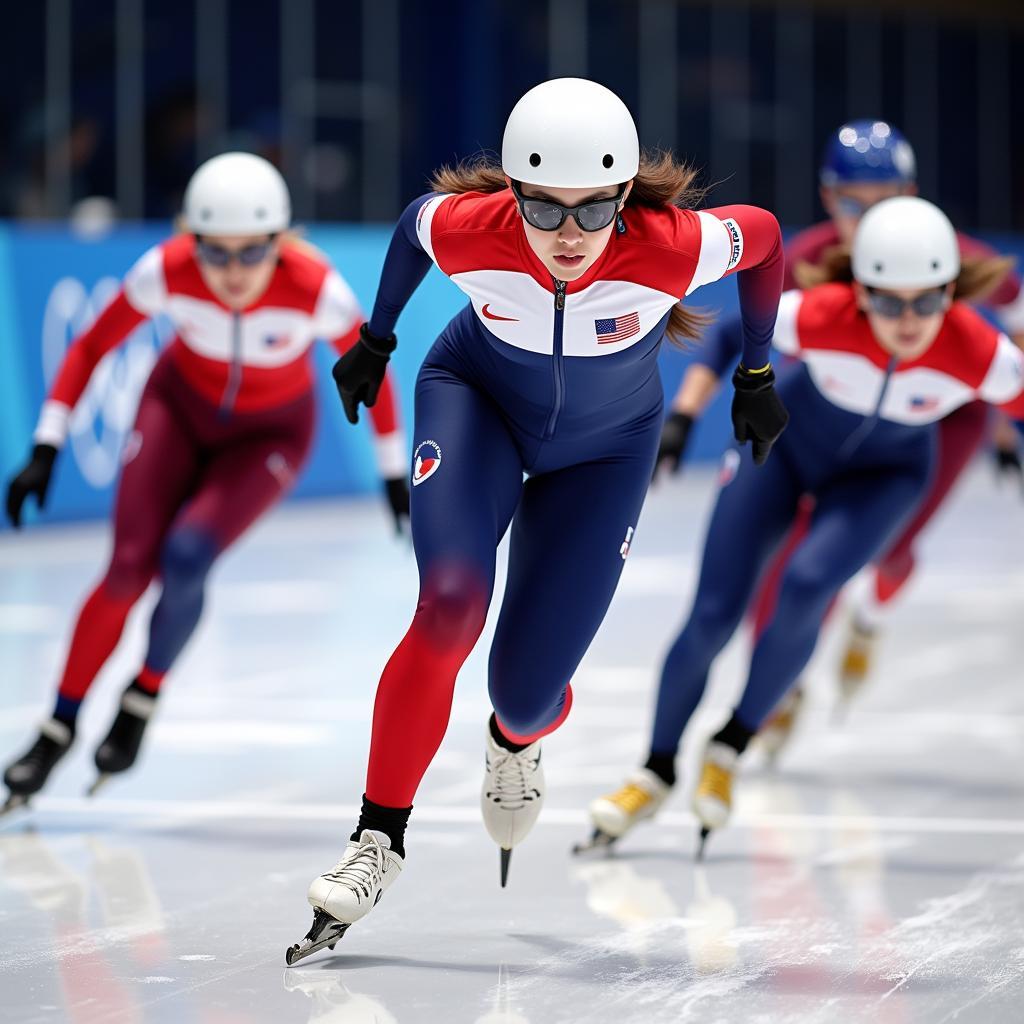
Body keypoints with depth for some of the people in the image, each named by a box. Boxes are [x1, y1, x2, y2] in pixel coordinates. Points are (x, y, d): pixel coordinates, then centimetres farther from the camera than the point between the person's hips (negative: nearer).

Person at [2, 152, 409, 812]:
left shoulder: (316, 289, -32)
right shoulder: (166, 272, -29)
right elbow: (91, 348, -13)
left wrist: (395, 469, -2)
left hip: (270, 434, -1)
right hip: (180, 407, 1)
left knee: (186, 558, -21)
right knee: (128, 569, -10)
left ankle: (143, 701, 5)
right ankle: (60, 727, 7)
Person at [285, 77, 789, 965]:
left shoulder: (668, 249, -35)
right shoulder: (468, 229, -31)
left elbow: (762, 236, -12)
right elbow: (414, 220, -5)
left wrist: (756, 375, 2)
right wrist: (375, 340, 11)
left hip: (602, 448, 0)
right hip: (476, 397, 0)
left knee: (525, 691, -4)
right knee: (450, 610, -26)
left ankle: (516, 742, 37)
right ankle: (381, 838, -11)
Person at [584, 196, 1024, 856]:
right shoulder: (820, 316, -35)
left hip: (883, 474, 0)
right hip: (787, 442, 0)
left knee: (806, 587, -26)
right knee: (712, 618, -4)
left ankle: (731, 749, -3)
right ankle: (657, 772, 20)